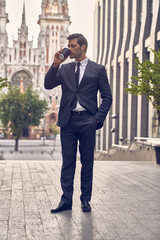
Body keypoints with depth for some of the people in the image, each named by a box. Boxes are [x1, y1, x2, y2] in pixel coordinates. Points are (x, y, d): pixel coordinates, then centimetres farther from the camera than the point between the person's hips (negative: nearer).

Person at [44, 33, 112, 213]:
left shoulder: (98, 69, 5)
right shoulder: (64, 69, 14)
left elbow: (107, 97, 4)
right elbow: (48, 85, 4)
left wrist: (98, 118, -6)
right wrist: (55, 65, -6)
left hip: (87, 121, -2)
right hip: (68, 121, 2)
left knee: (87, 162, 4)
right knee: (67, 162, 3)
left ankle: (85, 199, 14)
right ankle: (66, 200, 8)